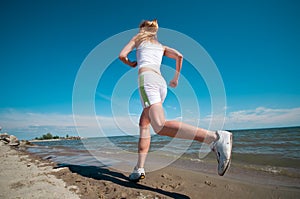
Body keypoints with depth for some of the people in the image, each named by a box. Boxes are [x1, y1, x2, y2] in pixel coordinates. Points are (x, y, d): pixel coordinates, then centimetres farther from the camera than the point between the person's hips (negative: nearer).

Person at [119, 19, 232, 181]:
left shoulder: (138, 38, 24)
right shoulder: (161, 46, 32)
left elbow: (122, 55, 15)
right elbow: (179, 56, 17)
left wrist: (131, 64, 35)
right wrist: (176, 78, 25)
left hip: (146, 78, -7)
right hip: (161, 82, 7)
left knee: (160, 127, -26)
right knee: (143, 124, 12)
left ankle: (215, 138, -42)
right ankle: (139, 169, 5)